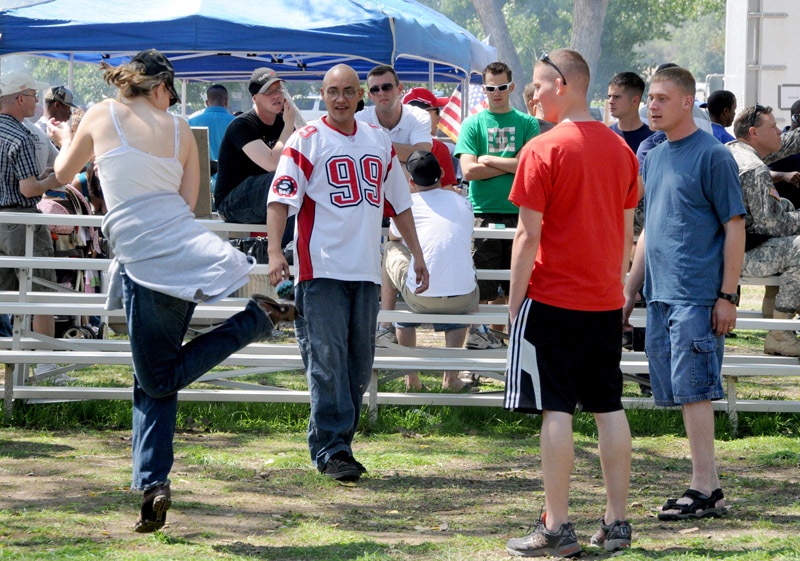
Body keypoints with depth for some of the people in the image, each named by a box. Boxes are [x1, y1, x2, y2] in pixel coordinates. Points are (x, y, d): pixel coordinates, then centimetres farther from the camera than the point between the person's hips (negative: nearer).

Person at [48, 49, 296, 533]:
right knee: (153, 378, 11)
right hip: (187, 250, 5)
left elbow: (65, 171, 17)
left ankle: (255, 319, -9)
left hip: (145, 257, -5)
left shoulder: (102, 117, 2)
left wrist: (65, 139, 38)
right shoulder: (179, 129, 9)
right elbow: (188, 200, 11)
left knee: (158, 378, 0)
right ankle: (153, 484, 2)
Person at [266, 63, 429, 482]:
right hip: (321, 271, -5)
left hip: (366, 271, 5)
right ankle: (331, 449, -8)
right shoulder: (306, 141, -1)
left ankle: (336, 443, 17)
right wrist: (275, 251, -22)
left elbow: (399, 203, 23)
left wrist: (417, 255, 21)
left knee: (359, 361, 7)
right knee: (326, 360, -9)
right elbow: (280, 199, -9)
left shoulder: (379, 142, 15)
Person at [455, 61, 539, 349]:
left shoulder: (527, 123, 10)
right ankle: (477, 332, 5)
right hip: (483, 212, -1)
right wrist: (511, 166, -4)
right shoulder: (473, 124, 7)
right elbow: (469, 170, -4)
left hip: (519, 211, 1)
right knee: (482, 285, -4)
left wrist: (490, 160, -5)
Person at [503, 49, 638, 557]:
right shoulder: (621, 149, 8)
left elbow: (529, 235, -12)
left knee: (556, 411, -3)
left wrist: (515, 300, -5)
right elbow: (627, 231, 13)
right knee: (610, 409, 9)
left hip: (552, 300, -6)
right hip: (606, 303, 6)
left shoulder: (543, 150, -11)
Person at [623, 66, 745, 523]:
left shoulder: (713, 156, -7)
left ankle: (705, 490, -3)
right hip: (661, 297, 7)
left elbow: (735, 228, -8)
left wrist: (728, 296, -13)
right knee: (682, 394, 7)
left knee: (693, 391, -8)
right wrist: (631, 292, 20)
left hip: (697, 297, -7)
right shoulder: (653, 159, 15)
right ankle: (709, 488, 12)